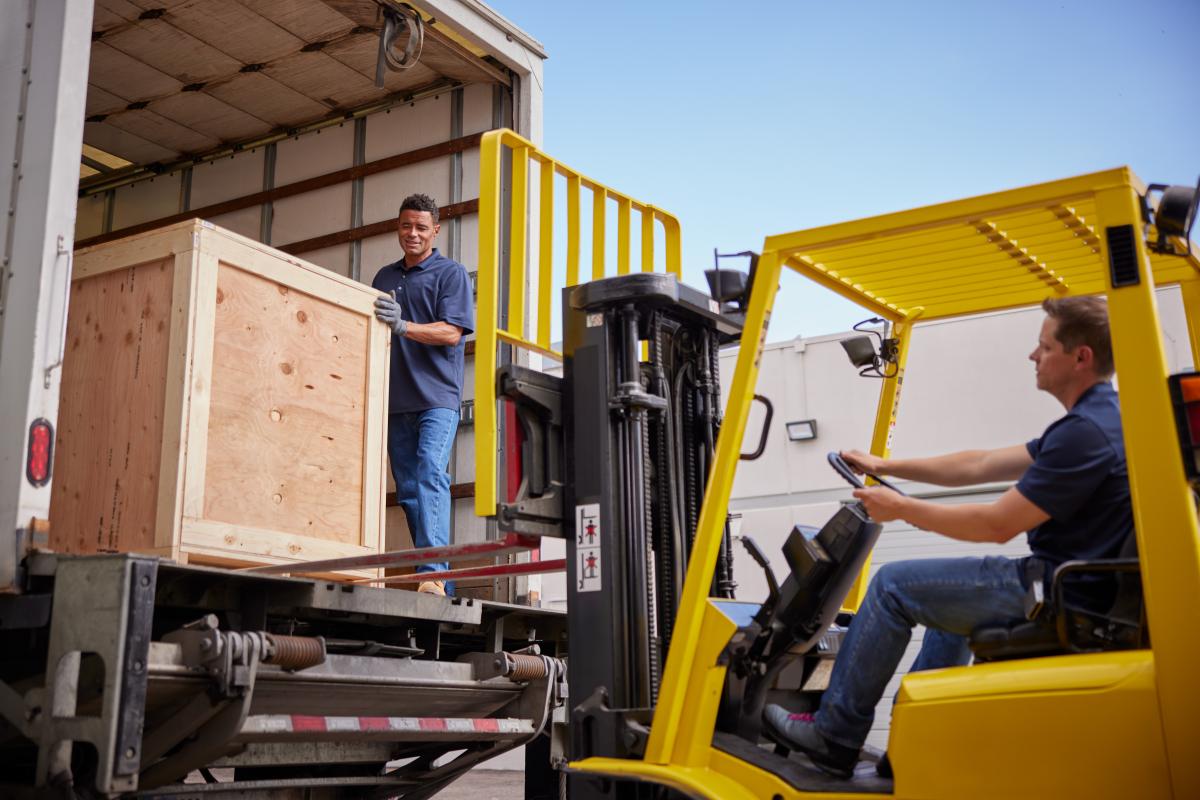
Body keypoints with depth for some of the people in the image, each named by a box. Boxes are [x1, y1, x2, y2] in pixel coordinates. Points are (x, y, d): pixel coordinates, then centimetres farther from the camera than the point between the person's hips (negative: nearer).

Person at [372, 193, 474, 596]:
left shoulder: (451, 273, 3)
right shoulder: (385, 277, 20)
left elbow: (451, 332, -10)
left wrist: (402, 326, -23)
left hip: (437, 396, -6)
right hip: (396, 399, 6)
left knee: (430, 475, -21)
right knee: (408, 489, 5)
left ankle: (433, 574, -28)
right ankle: (434, 576, 11)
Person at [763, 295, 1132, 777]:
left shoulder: (1086, 432, -22)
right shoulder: (1095, 420, 12)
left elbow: (997, 524, -22)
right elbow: (979, 467, 15)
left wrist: (901, 509, -11)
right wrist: (885, 466, 17)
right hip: (1060, 585, 11)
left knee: (894, 586, -4)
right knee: (949, 600, 30)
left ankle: (833, 734, 7)